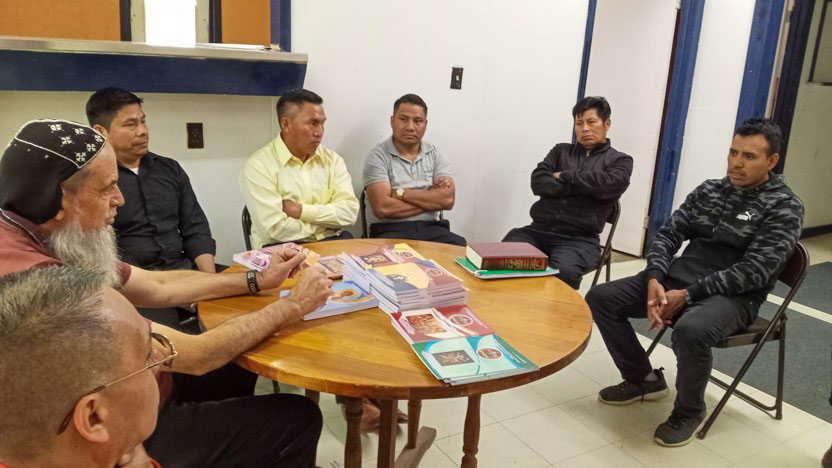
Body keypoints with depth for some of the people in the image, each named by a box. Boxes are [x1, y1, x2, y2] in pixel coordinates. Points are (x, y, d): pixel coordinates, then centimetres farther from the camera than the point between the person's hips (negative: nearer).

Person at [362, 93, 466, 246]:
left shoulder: (436, 155, 11)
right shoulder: (378, 156, -1)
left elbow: (447, 199, -4)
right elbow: (382, 208, -14)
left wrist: (401, 193, -9)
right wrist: (431, 198, -5)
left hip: (430, 229, 4)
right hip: (390, 230, -3)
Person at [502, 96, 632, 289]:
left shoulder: (620, 161, 14)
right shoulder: (561, 150, 21)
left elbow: (606, 185, -9)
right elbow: (538, 181, 4)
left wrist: (564, 177, 1)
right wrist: (581, 186, -4)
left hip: (579, 239, -2)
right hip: (538, 230, 3)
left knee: (562, 271, -36)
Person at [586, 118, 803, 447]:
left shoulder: (784, 207, -6)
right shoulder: (709, 190, 11)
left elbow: (753, 271, -16)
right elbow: (669, 233, 7)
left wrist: (687, 295, -22)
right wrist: (655, 279, -13)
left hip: (733, 297, -6)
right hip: (677, 279, 6)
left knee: (691, 330, -39)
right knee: (600, 298, -6)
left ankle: (689, 410, -7)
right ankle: (644, 380, 13)